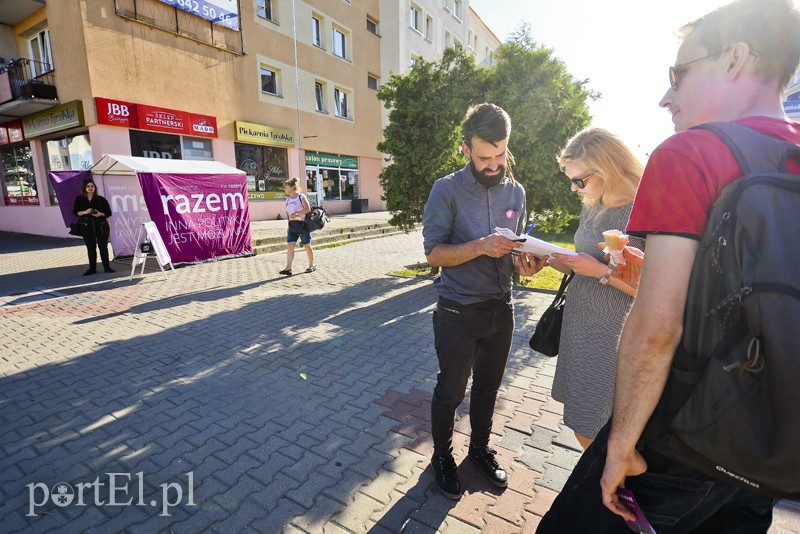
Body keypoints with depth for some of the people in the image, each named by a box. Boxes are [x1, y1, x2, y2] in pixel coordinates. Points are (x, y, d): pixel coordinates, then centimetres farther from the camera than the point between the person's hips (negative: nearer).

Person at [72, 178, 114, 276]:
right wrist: (84, 212, -14)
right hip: (87, 226, 2)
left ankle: (107, 267, 10)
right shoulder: (79, 199, 5)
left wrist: (100, 214, -18)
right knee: (90, 248, 6)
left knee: (103, 247, 2)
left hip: (101, 225, -1)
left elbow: (109, 212, 1)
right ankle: (92, 268, 13)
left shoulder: (101, 199, 0)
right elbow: (75, 212, 4)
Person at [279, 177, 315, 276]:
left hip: (302, 224, -6)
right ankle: (288, 268, -12)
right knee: (290, 245, -7)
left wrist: (297, 214, -22)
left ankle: (311, 266, 20)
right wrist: (288, 227, 16)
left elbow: (308, 209, -16)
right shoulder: (288, 199, 14)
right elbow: (288, 214, 18)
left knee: (307, 245, 4)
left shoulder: (301, 197, -6)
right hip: (292, 225, 6)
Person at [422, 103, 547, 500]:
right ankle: (442, 457, 36)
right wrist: (481, 247, -27)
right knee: (451, 391, 11)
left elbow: (517, 247, 11)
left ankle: (480, 446, 46)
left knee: (488, 385, 21)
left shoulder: (516, 192, 4)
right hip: (458, 313, -5)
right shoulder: (447, 190, -11)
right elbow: (434, 253, -13)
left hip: (501, 309, 5)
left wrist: (526, 262, -11)